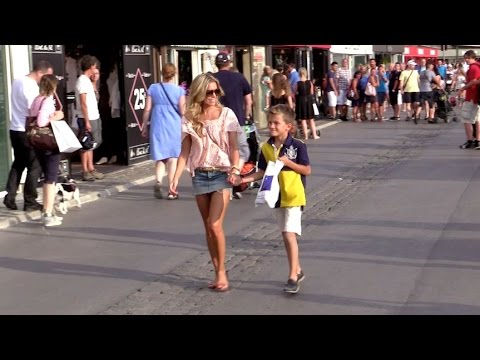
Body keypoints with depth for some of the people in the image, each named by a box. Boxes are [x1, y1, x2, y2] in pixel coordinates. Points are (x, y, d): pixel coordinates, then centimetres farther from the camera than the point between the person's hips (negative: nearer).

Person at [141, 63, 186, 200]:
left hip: (157, 127, 2)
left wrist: (145, 126, 11)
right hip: (174, 127, -1)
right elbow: (182, 111, -3)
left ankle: (158, 182, -11)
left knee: (160, 158, 14)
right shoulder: (179, 90, -4)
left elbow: (147, 109, 2)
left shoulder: (153, 88, 1)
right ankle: (172, 191, 8)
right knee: (172, 158, 8)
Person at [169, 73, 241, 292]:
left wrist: (235, 170, -20)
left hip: (222, 174, -3)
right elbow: (185, 151, 4)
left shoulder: (227, 114, -3)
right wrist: (176, 177, -5)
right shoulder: (189, 119, 2)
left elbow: (233, 147, -4)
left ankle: (221, 271, 4)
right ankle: (218, 272, 16)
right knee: (208, 227, 7)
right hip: (200, 175, 3)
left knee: (215, 225, -12)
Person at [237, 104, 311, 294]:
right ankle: (297, 270, 30)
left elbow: (307, 170, -9)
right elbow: (263, 171, 7)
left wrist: (288, 162, -21)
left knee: (289, 234, -13)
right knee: (286, 235, 15)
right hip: (276, 196, 6)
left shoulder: (297, 146, -12)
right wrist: (246, 179, -8)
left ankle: (293, 276, -8)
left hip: (293, 196, -6)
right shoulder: (266, 148, 3)